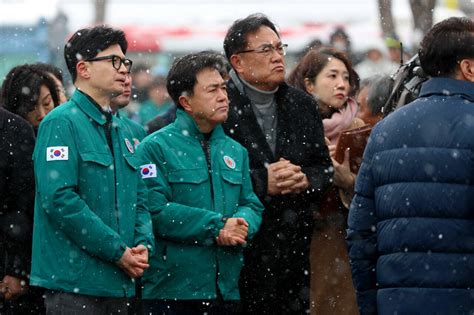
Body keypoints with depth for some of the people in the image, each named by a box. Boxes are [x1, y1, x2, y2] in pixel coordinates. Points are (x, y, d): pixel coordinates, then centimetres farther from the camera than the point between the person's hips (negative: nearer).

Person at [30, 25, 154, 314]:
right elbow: (60, 198, -18)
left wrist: (143, 245, -1)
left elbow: (140, 199, 20)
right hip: (74, 281, -8)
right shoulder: (61, 123, -8)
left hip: (118, 282, 8)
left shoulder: (121, 130, 18)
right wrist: (117, 251, -16)